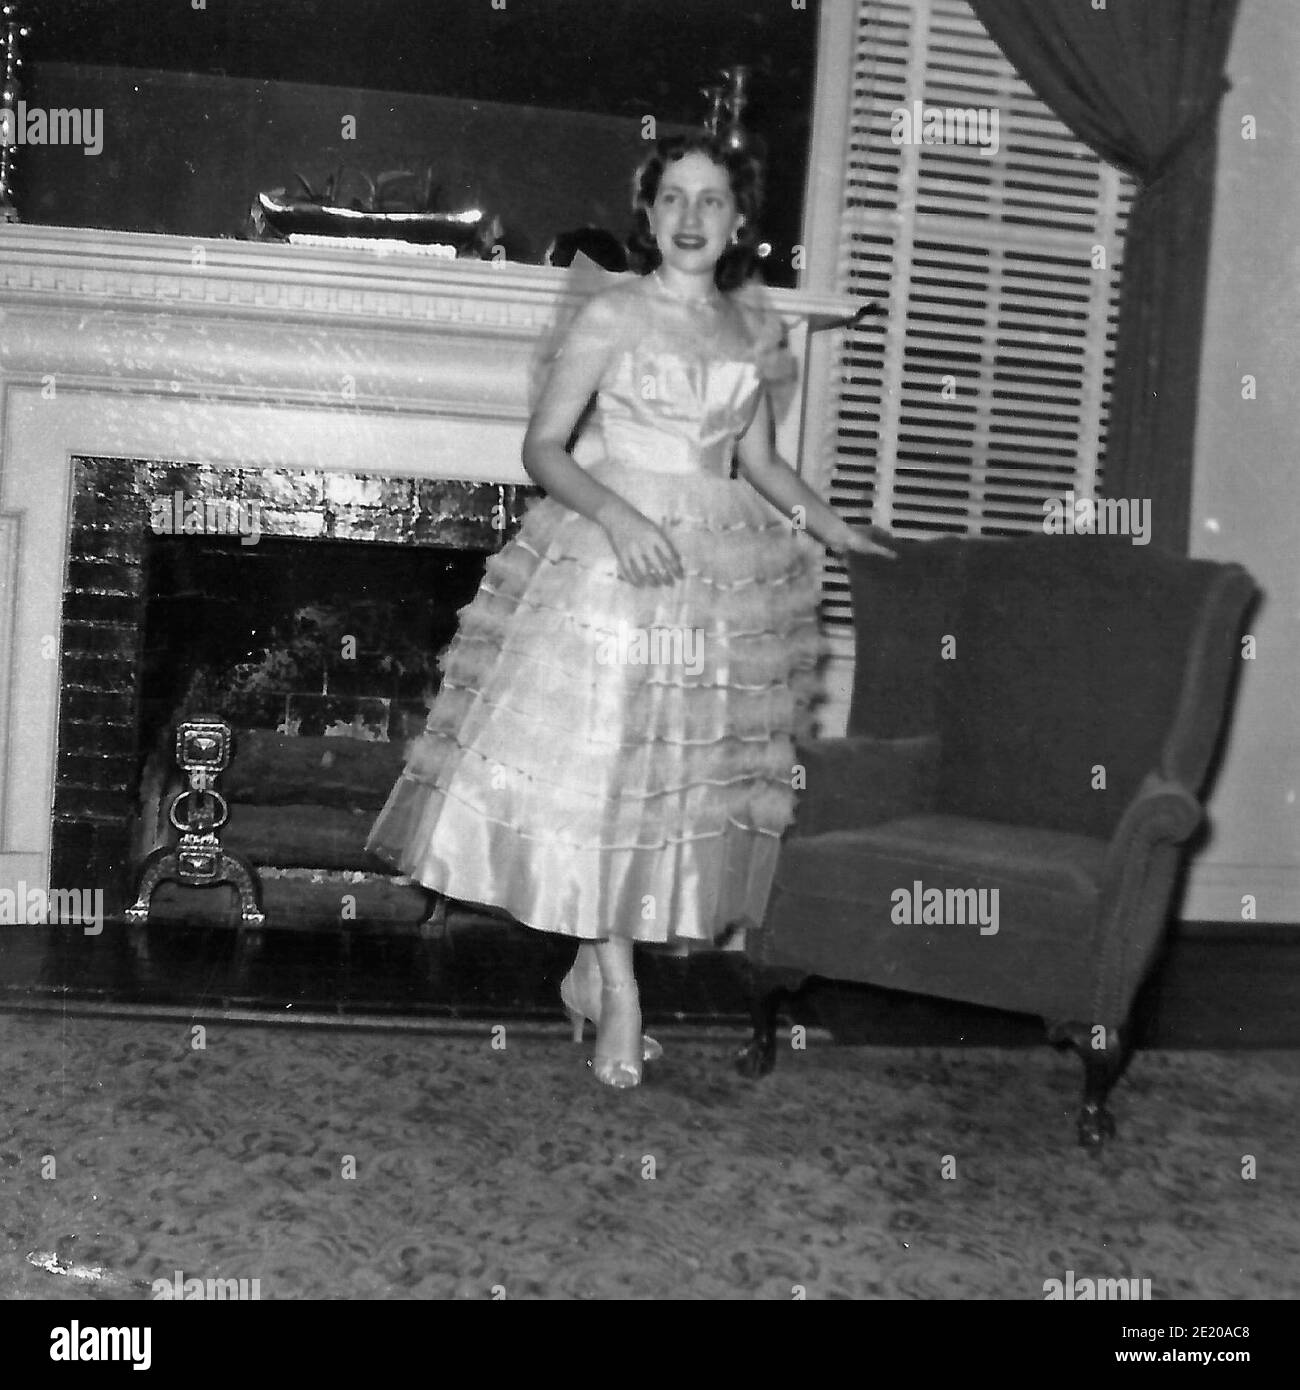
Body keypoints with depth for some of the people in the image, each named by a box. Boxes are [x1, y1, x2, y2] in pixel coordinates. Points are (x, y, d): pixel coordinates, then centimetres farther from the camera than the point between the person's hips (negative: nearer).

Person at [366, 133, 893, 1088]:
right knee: (591, 760, -6)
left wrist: (839, 532, 13)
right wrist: (616, 513, -21)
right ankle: (617, 990, 6)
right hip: (610, 555, -4)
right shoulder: (613, 315, -3)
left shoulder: (753, 325, 10)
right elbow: (543, 448, -5)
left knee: (687, 775, 5)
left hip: (722, 570, 5)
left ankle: (593, 967, 19)